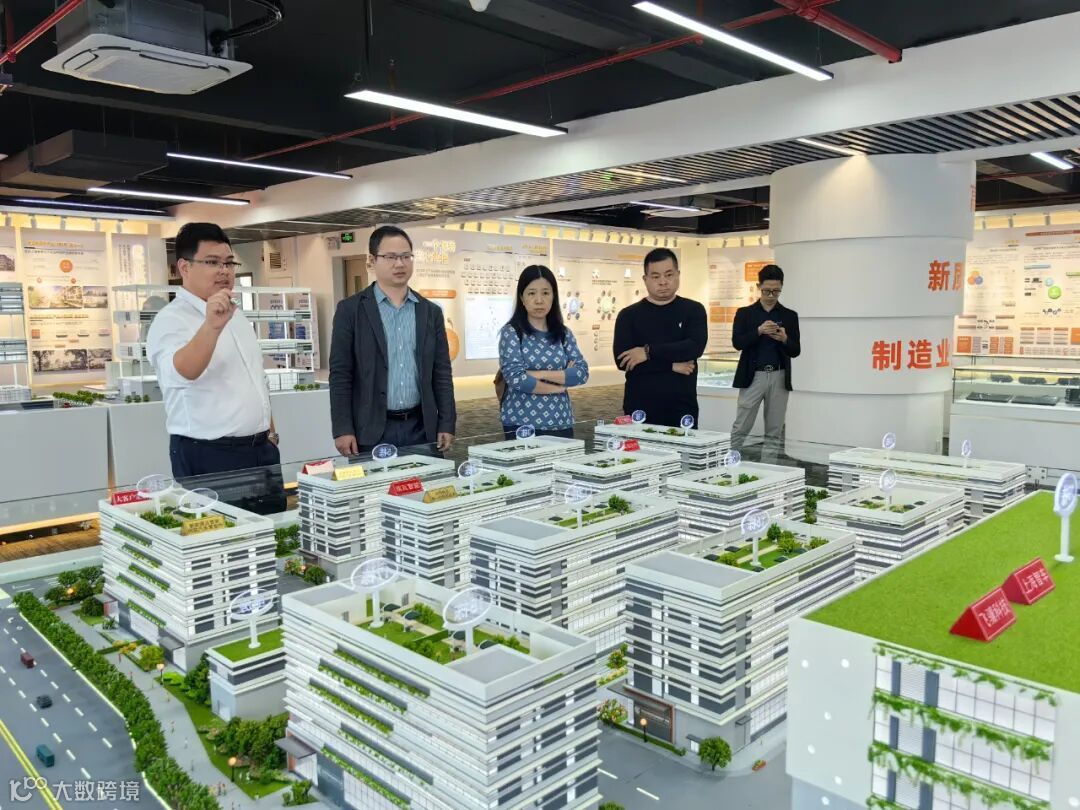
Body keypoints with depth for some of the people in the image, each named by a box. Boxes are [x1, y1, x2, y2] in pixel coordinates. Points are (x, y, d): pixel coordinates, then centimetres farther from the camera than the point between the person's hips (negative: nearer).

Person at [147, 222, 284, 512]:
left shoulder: (237, 316, 14)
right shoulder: (171, 319, -11)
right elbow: (181, 374, -31)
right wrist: (211, 326, -45)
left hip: (261, 450, 7)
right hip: (209, 456, -7)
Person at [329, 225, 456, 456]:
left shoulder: (431, 312, 9)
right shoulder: (351, 309, 0)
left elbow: (442, 373, 9)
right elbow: (340, 374, -2)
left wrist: (446, 425, 2)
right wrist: (342, 429, -9)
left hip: (421, 428, 3)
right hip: (371, 431, -3)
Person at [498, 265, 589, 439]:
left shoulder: (563, 333, 8)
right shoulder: (511, 332, -4)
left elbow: (582, 373, -2)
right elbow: (516, 378, -15)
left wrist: (541, 374, -13)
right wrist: (561, 383, -6)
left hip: (560, 423, 4)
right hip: (521, 424, -4)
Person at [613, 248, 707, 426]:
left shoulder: (693, 310, 6)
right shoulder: (629, 315, 4)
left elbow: (695, 347, -12)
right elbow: (622, 360, -9)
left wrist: (649, 352, -16)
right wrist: (671, 364, -12)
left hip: (682, 409, 0)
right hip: (640, 409, 0)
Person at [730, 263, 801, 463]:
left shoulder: (790, 316, 9)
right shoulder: (744, 313, 5)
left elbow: (795, 351, 5)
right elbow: (737, 342, -7)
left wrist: (785, 339, -15)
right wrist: (759, 331, -20)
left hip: (779, 377, 2)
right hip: (753, 376, -2)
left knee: (774, 432, 5)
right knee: (740, 429, -2)